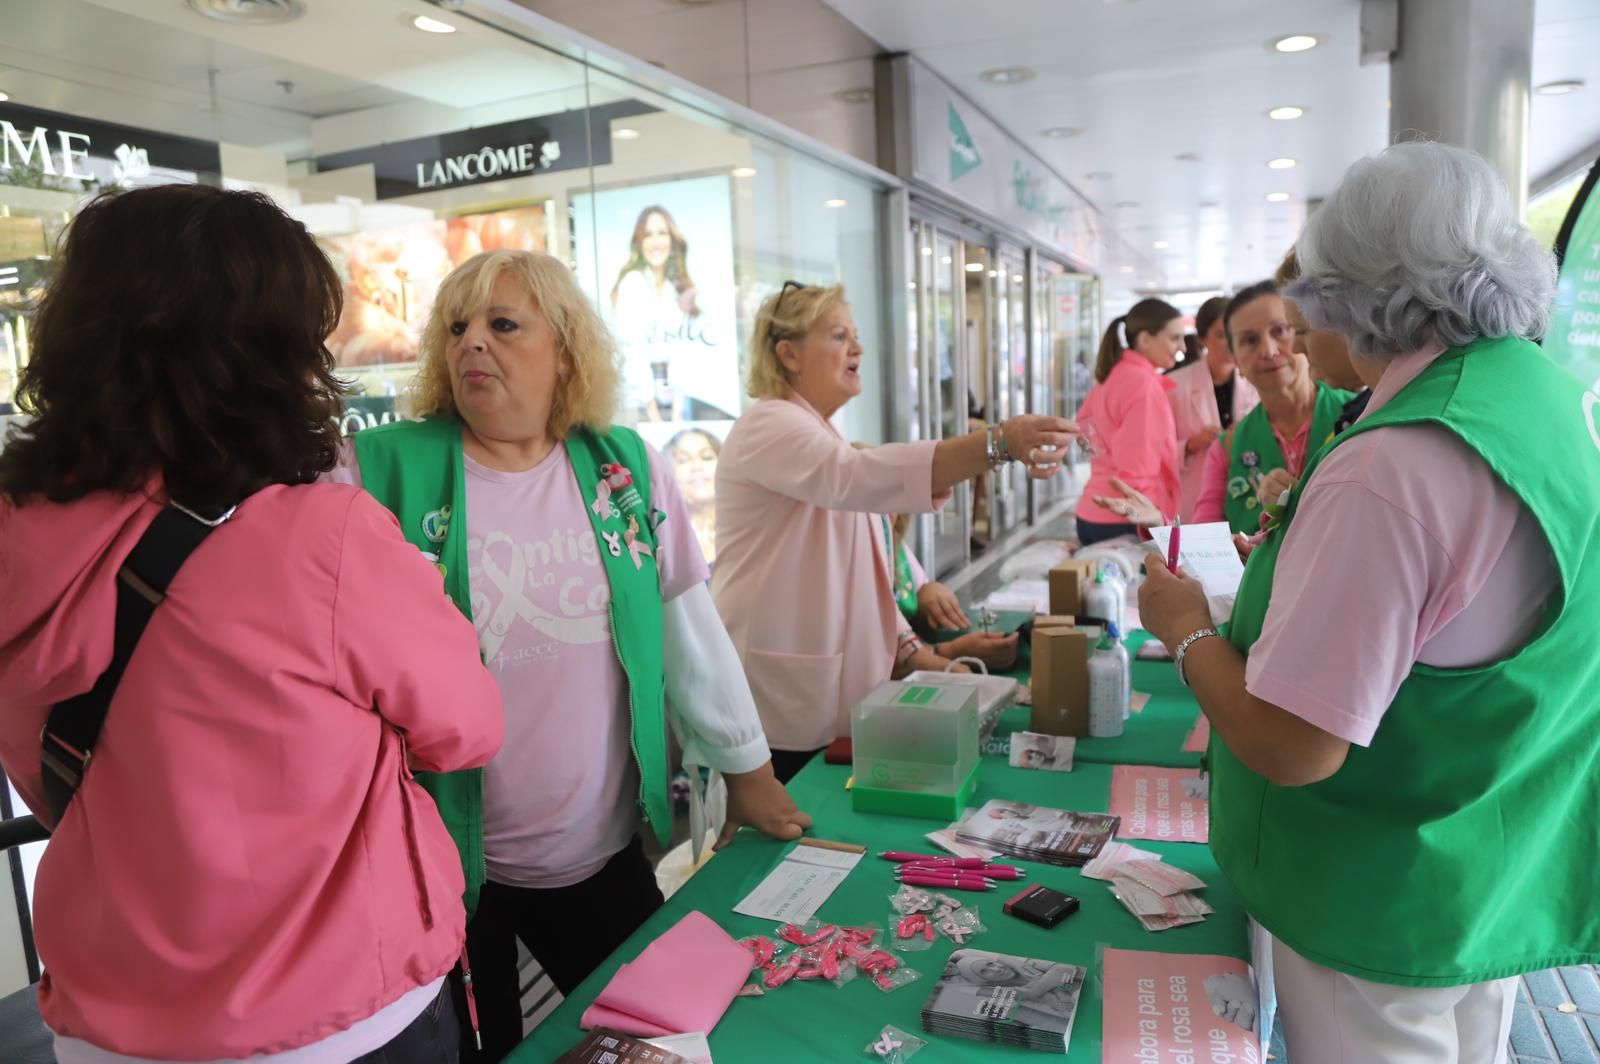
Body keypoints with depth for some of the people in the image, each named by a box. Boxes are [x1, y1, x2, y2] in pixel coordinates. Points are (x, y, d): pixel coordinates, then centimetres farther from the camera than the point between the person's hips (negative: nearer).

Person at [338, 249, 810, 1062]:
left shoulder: (627, 468, -3)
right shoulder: (382, 471, -10)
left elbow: (690, 630, 3)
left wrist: (747, 772, 8)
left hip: (604, 855, 2)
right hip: (442, 862, -2)